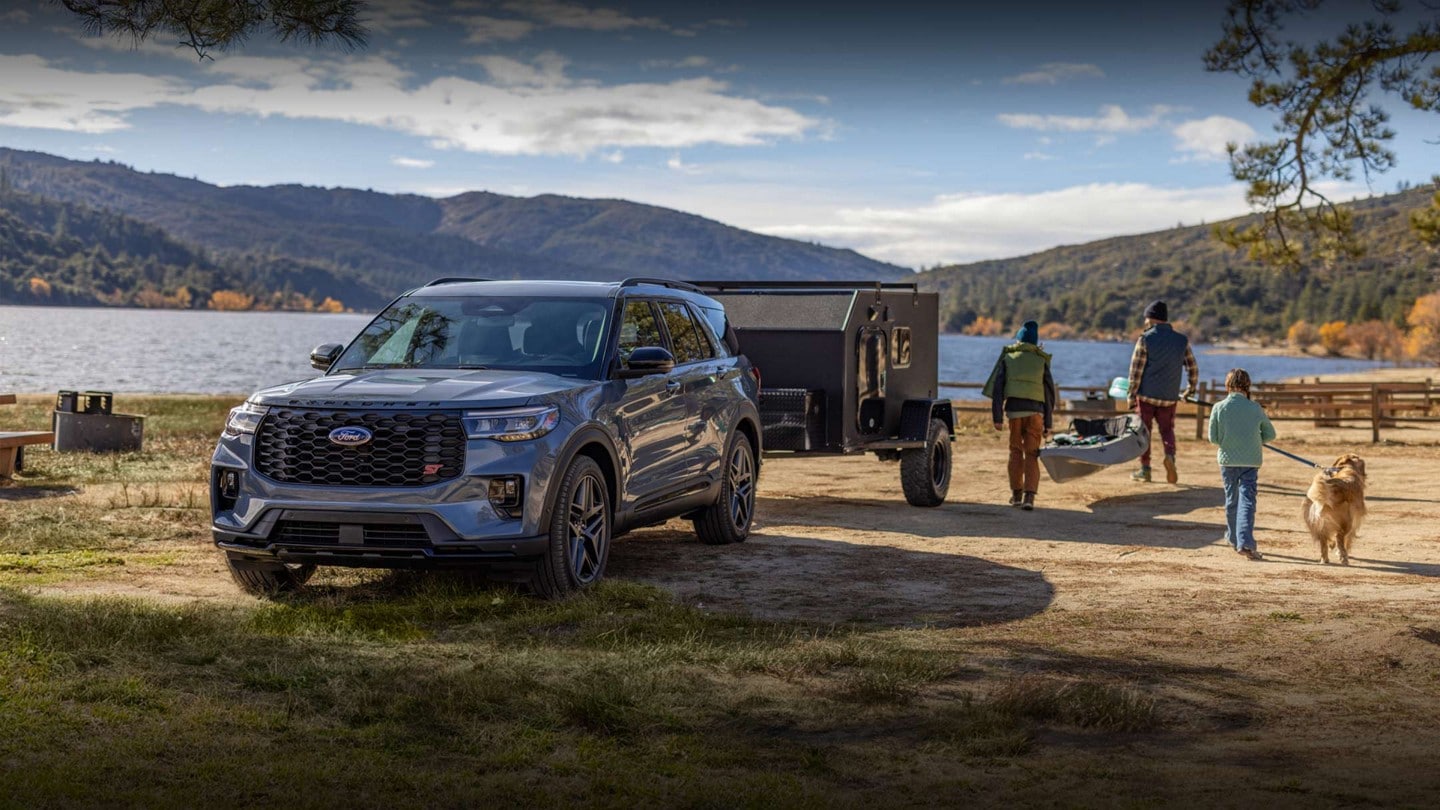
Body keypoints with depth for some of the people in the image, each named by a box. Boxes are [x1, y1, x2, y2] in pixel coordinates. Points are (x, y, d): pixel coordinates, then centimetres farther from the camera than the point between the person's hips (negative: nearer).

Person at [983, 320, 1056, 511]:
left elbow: (997, 388, 1)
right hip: (1035, 411, 0)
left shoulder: (1007, 358, 9)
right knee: (1031, 455, 2)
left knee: (1016, 451, 16)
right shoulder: (1041, 361, 10)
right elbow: (1049, 393, 9)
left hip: (1014, 409, 0)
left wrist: (997, 417, 1)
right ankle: (1029, 496, -12)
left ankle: (1016, 494, 22)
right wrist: (1048, 423, 13)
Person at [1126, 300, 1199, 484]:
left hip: (1146, 395, -3)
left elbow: (1135, 371, -10)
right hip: (1169, 397, 3)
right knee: (1167, 430, 16)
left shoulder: (1145, 339, -9)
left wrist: (1131, 396, -3)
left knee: (1144, 431, 10)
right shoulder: (1182, 340, 2)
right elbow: (1193, 368, 8)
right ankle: (1170, 455, -11)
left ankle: (1145, 469, 11)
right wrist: (1191, 389, 24)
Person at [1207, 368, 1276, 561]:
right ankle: (1245, 542, -18)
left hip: (1228, 460, 1)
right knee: (1247, 501, -4)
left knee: (1231, 500, 17)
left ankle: (1234, 538, 30)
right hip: (1251, 461, -1)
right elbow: (1270, 434, 5)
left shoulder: (1219, 408, -6)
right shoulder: (1255, 408, -5)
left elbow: (1213, 438, -2)